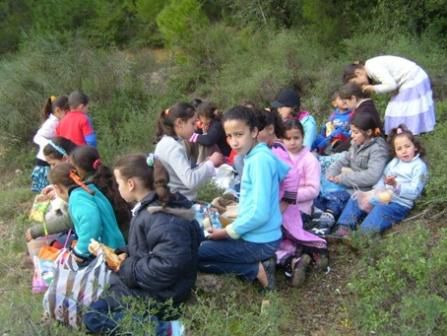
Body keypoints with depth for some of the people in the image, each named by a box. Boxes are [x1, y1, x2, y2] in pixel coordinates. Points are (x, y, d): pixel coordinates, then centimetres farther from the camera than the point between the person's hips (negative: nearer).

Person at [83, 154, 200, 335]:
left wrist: (126, 267, -21)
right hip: (143, 281, 10)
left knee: (93, 317, -12)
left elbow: (166, 266, -33)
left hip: (157, 295, -10)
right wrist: (125, 254, -2)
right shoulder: (150, 207, 5)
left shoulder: (162, 219, -27)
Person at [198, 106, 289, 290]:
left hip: (259, 241, -9)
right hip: (257, 235, 9)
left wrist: (227, 232, -13)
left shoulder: (260, 160, -20)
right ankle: (261, 262, 7)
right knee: (204, 242, 22)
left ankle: (257, 270, -7)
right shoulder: (261, 155, 5)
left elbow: (260, 213, -25)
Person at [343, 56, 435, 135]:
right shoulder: (370, 67, 9)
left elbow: (391, 85, -28)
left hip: (413, 81, -10)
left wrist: (373, 88, -16)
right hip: (408, 82, 10)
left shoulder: (372, 67, -20)